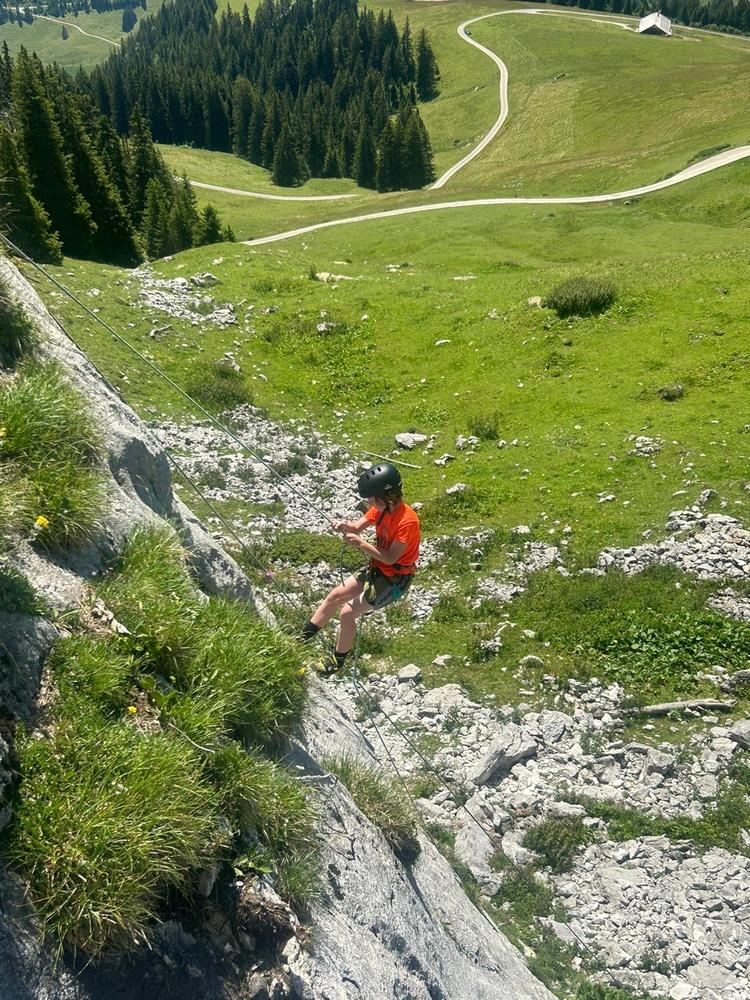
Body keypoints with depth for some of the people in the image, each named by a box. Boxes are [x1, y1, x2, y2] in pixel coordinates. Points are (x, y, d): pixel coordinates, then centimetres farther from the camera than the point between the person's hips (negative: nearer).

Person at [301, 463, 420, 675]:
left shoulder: (407, 521, -30)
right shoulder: (381, 507, -6)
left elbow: (390, 558, -28)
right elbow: (357, 527, -1)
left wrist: (361, 544, -32)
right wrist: (345, 526, -24)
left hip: (396, 579, -8)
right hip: (376, 569, 8)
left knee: (347, 612, -11)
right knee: (335, 595, 10)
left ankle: (339, 659, 10)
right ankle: (304, 634, 26)